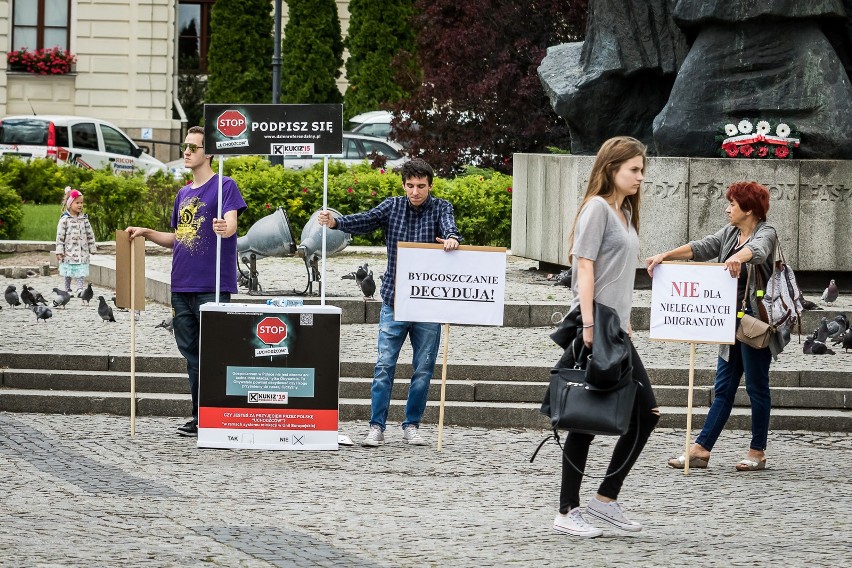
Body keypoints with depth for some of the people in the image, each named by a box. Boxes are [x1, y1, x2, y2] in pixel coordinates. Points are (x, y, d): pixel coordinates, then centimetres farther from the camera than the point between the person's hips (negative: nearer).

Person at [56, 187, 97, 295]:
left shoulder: (84, 219, 7)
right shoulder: (65, 219, -6)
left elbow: (90, 234, 12)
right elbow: (60, 236, -6)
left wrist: (92, 248, 12)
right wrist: (59, 251, -9)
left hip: (82, 251, 3)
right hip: (69, 251, -3)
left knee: (81, 272, -3)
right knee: (68, 273, 6)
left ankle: (80, 288, -4)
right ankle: (67, 289, 17)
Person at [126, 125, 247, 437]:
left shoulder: (224, 186, -3)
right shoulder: (183, 194, 18)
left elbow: (231, 223, -18)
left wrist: (224, 229, -40)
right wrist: (147, 233, 14)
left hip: (212, 288, -7)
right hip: (182, 288, 7)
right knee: (192, 355, 10)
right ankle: (199, 418, 15)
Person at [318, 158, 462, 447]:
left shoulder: (440, 208, 0)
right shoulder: (393, 206, 3)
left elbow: (449, 225, -20)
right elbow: (364, 221, -9)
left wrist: (452, 238, -45)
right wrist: (335, 222, -29)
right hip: (394, 301, 0)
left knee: (423, 369, 6)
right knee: (384, 365, -4)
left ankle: (412, 426, 18)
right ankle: (377, 427, -1)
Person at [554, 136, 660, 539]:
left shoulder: (624, 213, 17)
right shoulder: (597, 208, -9)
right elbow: (584, 267, -16)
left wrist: (625, 323, 16)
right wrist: (589, 325, -21)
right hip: (594, 330, -9)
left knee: (646, 411, 7)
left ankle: (606, 498, 13)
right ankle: (568, 512, 3)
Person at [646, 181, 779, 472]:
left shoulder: (766, 233, -9)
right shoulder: (729, 233, 14)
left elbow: (757, 249, -31)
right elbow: (700, 248, 6)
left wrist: (738, 257, -53)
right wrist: (664, 256, -8)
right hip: (732, 321, 8)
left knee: (756, 387, 1)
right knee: (723, 388, 6)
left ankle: (758, 452, 9)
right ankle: (700, 449, 3)